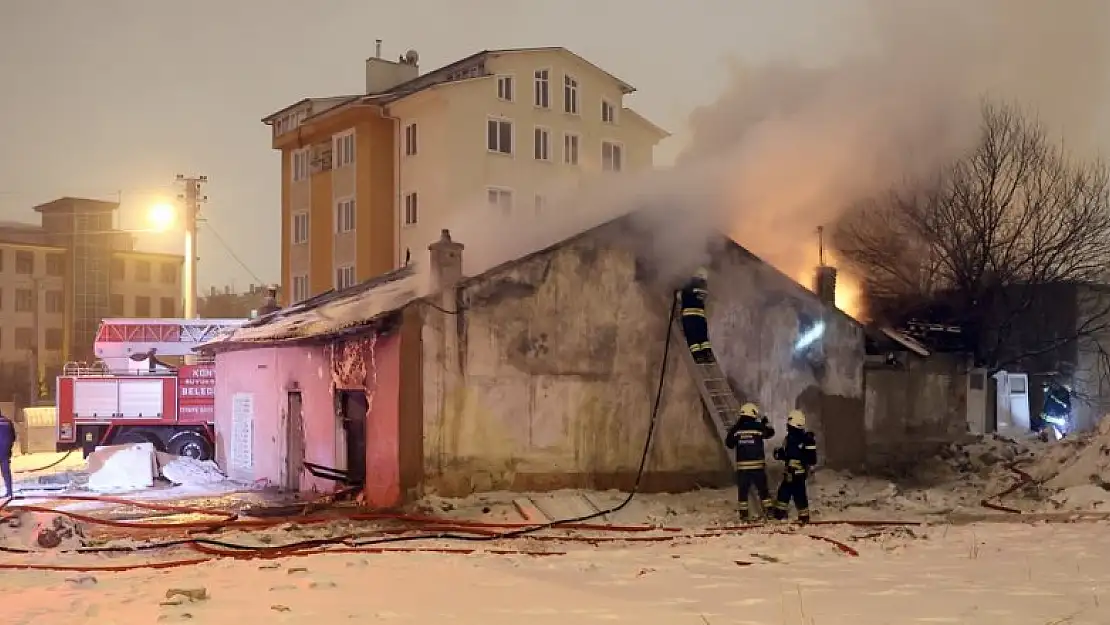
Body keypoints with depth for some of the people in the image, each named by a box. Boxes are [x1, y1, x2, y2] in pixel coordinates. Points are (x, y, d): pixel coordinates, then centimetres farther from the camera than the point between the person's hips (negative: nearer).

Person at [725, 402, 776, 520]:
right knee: (763, 489, 12)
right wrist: (766, 423, 30)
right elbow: (770, 433, 13)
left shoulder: (736, 429, -3)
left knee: (742, 490, 9)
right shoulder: (758, 428, -6)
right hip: (758, 464, -1)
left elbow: (729, 444, 5)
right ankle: (768, 510, 15)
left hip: (742, 465, 1)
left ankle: (743, 513, 10)